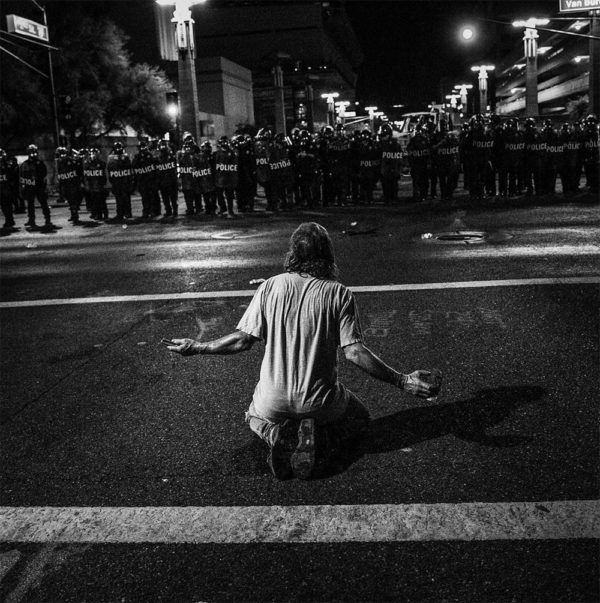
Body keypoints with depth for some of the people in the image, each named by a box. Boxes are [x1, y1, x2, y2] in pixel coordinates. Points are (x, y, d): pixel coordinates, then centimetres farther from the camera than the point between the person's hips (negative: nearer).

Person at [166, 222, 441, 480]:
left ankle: (279, 437, -2)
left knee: (255, 418, 37)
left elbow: (242, 340, -6)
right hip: (320, 400, -1)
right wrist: (402, 381, -10)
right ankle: (317, 438, -4)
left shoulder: (271, 286, -6)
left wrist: (196, 347, 9)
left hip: (274, 400, 2)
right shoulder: (339, 294, -11)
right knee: (359, 418, 30)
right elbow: (354, 351, -16)